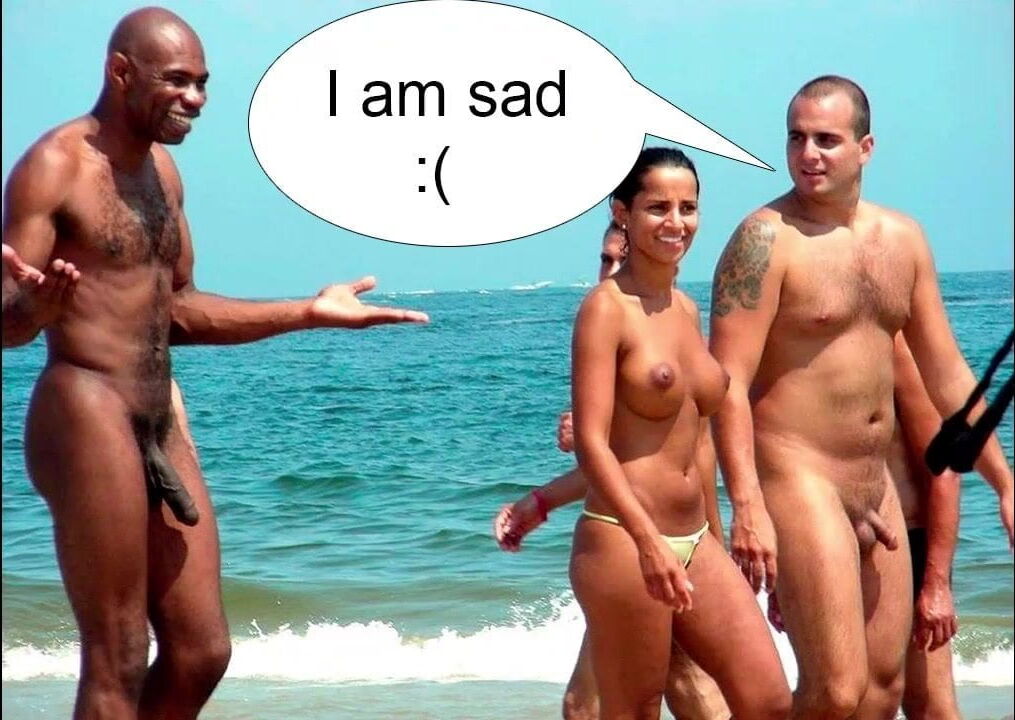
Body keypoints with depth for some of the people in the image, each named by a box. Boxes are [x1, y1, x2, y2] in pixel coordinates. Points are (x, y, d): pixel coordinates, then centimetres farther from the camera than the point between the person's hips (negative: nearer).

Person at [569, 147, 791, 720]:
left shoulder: (687, 310, 13)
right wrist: (649, 541, -26)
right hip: (623, 542, -7)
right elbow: (591, 442, -17)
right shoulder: (607, 308, -9)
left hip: (695, 542, 7)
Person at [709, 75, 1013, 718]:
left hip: (876, 484, 7)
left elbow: (948, 376, 16)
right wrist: (747, 507, -26)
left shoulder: (903, 238, 10)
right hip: (799, 478, -7)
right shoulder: (767, 239, -11)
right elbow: (729, 384, -17)